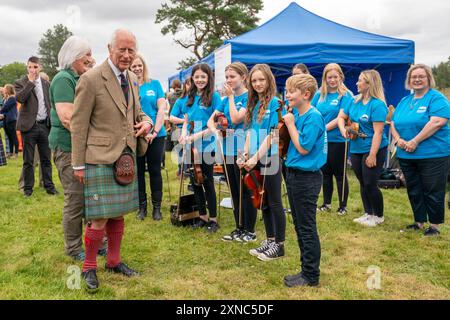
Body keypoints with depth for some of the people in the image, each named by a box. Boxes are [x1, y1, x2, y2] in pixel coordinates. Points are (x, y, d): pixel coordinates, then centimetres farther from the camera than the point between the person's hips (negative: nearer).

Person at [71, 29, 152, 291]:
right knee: (101, 217, -5)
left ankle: (114, 260, 30)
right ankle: (89, 266, 16)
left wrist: (146, 122, -3)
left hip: (125, 157, 7)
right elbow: (78, 125, -9)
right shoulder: (91, 79, -11)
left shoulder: (133, 79, 10)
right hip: (100, 158, -7)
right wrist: (78, 164, -9)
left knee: (119, 213, 14)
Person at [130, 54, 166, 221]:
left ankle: (157, 207, 16)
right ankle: (142, 206, 20)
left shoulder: (155, 84, 4)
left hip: (155, 135, 0)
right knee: (138, 171, 8)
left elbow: (162, 108, -1)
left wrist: (155, 131, -10)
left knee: (155, 171, 6)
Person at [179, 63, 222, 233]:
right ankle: (203, 216, 26)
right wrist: (183, 134, -6)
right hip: (191, 147, 6)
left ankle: (213, 219, 16)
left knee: (207, 183, 2)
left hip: (206, 147, -5)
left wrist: (198, 135, -21)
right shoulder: (190, 97, 10)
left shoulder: (214, 97, -7)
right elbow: (186, 121, 14)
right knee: (195, 182, 11)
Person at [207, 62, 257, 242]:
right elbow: (211, 121, 13)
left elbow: (236, 119, -20)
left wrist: (231, 96, -11)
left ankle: (250, 231, 13)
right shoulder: (226, 100, 12)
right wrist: (217, 131, -8)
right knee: (234, 191, 13)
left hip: (242, 150, -7)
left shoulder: (249, 97, -9)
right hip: (228, 149, 7)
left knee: (245, 191, 1)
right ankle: (239, 228, 24)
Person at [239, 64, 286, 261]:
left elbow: (272, 134, -16)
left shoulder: (275, 103, -10)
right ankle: (270, 240, 26)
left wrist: (256, 157, -20)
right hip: (255, 160, 7)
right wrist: (246, 154, -2)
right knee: (263, 202, 14)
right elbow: (250, 132, 11)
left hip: (270, 158, -7)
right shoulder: (254, 104, 12)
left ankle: (279, 244, 13)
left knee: (274, 202, 2)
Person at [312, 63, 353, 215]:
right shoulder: (319, 94, 7)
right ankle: (326, 203, 29)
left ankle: (343, 205, 18)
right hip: (321, 140, 5)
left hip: (337, 140, -5)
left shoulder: (346, 95, -7)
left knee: (339, 173, 5)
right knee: (325, 172, 15)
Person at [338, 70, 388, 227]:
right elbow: (341, 116, 16)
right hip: (356, 149, 7)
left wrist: (372, 155, -23)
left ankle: (379, 216, 18)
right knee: (363, 183, 15)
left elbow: (378, 132, -21)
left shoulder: (377, 104, -17)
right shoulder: (355, 101, 5)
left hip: (374, 149, -7)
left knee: (370, 184, -3)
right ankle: (368, 214, 30)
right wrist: (343, 129, -5)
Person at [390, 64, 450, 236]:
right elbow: (393, 123, 13)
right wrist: (398, 139, -8)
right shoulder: (405, 101, 15)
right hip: (406, 156, 7)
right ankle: (419, 222, 28)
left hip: (433, 155, -6)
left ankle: (434, 225, 16)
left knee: (433, 192, 1)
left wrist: (415, 141, -21)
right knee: (414, 191, 14)